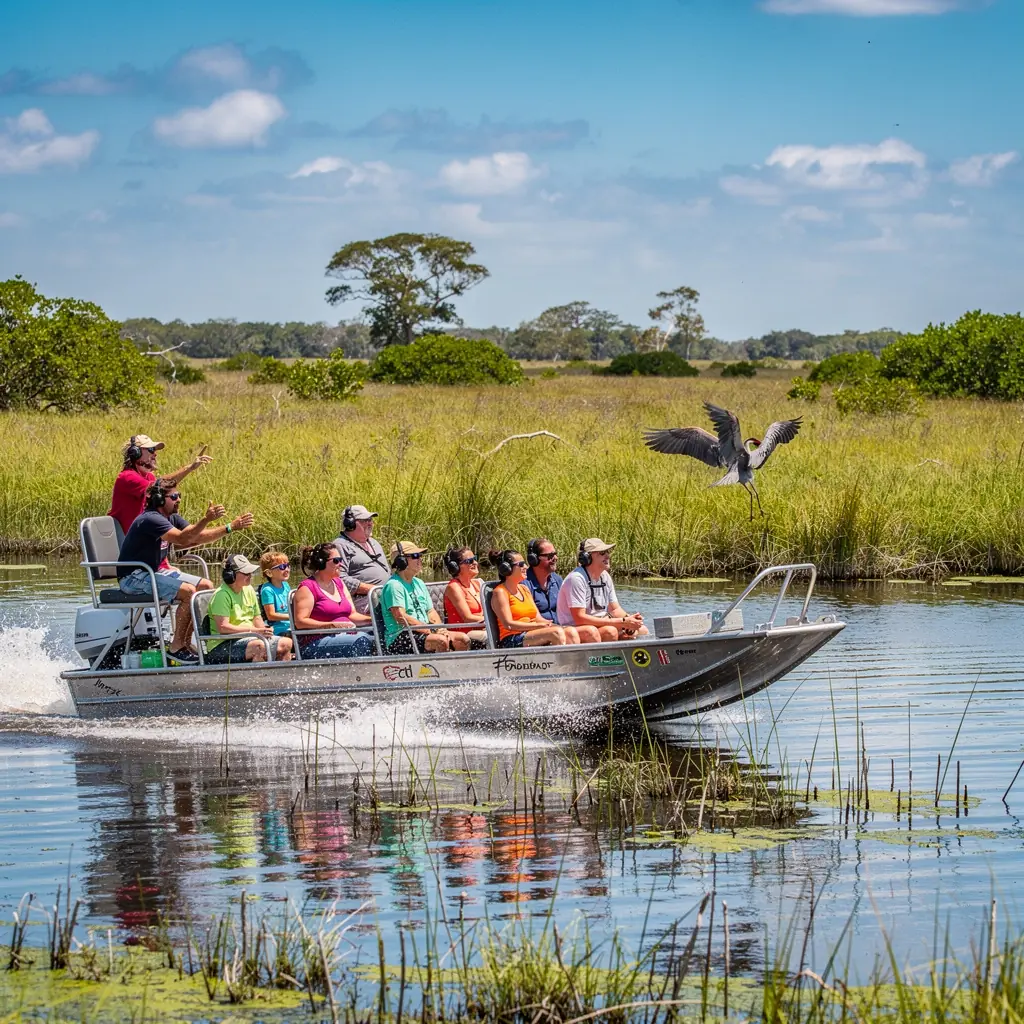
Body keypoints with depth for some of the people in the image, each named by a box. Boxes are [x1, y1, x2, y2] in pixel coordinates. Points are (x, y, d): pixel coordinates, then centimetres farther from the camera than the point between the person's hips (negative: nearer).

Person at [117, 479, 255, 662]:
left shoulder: (172, 518, 9)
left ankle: (186, 643, 3)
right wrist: (206, 520, -40)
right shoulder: (151, 519, -22)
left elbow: (197, 537, 6)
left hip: (154, 572, 10)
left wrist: (231, 527, -2)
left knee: (206, 587, 3)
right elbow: (182, 539, -33)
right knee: (188, 591, -26)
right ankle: (177, 647, -17)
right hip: (133, 578, -10)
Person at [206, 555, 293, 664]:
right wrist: (254, 630, -23)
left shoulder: (249, 590, 12)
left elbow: (257, 618, 20)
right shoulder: (222, 595, -15)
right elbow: (222, 627, -23)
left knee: (286, 643, 2)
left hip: (247, 638, 9)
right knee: (260, 646, -34)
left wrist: (264, 629, -4)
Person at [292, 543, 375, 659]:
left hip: (342, 636, 8)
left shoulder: (339, 583, 21)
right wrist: (332, 625, -21)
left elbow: (352, 615, 19)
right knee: (360, 640, -31)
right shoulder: (308, 587, -3)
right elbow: (300, 622, -13)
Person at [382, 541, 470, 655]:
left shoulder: (419, 583, 20)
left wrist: (440, 629, -4)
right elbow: (401, 617, -19)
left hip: (422, 633, 9)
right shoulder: (394, 585, -10)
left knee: (463, 639, -6)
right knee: (441, 641, -32)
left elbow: (431, 611, 18)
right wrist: (430, 630, -21)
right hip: (399, 638, -9)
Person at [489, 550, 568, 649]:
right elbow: (508, 625, -12)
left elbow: (538, 618, 17)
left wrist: (547, 623, -6)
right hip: (511, 641, -7)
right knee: (557, 633, -29)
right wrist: (538, 625, -15)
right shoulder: (500, 592, -1)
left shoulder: (524, 589, 22)